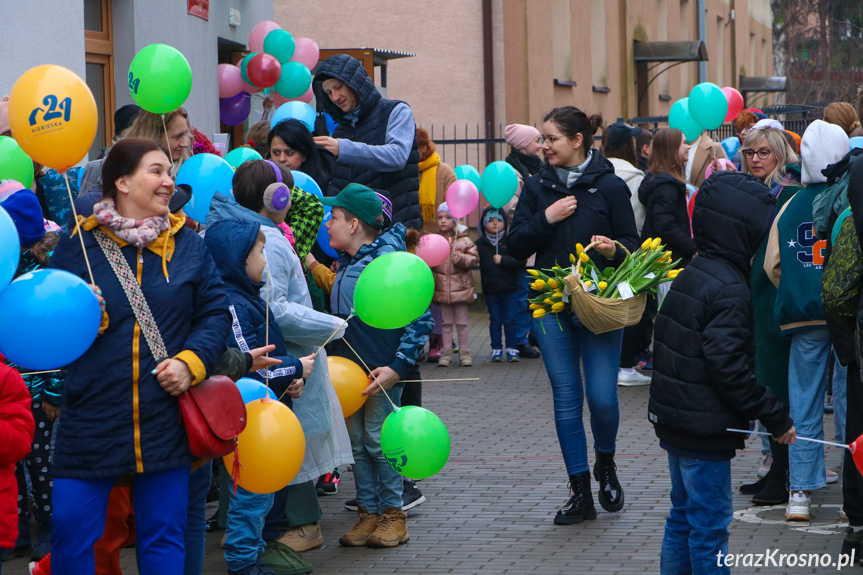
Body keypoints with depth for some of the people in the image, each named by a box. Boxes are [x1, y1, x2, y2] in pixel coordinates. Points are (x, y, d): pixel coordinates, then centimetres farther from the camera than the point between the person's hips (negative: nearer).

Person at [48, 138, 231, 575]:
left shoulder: (187, 245, 8)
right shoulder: (77, 245, 2)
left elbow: (215, 313, 8)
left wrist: (191, 361, -8)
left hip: (164, 422, 2)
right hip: (91, 420, -2)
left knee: (163, 538, 8)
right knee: (70, 532, -1)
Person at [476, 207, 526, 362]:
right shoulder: (480, 244, 2)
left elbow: (520, 261, -10)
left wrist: (502, 260, -16)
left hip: (510, 288, -1)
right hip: (490, 289, 1)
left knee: (510, 320, 4)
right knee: (495, 320, 8)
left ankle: (511, 349, 13)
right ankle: (496, 349, 16)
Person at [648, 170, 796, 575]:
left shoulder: (690, 274, 10)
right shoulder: (729, 290, -20)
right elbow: (728, 366, -24)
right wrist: (775, 417, -17)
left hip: (674, 419, 10)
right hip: (705, 432, -10)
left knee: (683, 518, 18)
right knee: (709, 526, -3)